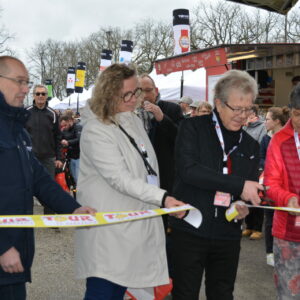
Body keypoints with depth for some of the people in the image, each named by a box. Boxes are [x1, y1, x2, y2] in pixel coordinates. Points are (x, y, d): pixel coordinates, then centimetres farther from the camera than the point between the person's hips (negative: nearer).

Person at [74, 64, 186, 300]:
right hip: (107, 227, -8)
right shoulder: (95, 131, -17)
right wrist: (162, 198, -29)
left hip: (134, 223, 8)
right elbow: (120, 179, -24)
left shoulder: (134, 121, 9)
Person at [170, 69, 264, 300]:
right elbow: (187, 169, -21)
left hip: (228, 235, 5)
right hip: (190, 231, -4)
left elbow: (252, 190, 15)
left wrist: (244, 206, -9)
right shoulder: (193, 128, -5)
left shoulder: (251, 146, 11)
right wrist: (239, 185, -23)